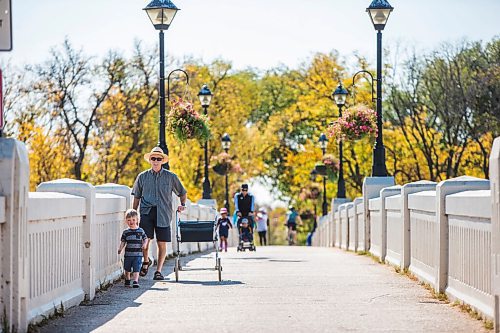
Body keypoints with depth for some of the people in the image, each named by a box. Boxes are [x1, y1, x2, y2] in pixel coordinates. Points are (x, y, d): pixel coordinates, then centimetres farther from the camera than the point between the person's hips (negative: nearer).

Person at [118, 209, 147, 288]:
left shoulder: (140, 231, 2)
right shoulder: (126, 232, 3)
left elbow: (145, 238, 9)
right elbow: (123, 242, 5)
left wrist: (144, 244, -11)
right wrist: (120, 248, -9)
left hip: (138, 254, -2)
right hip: (128, 254, 2)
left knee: (136, 269, -10)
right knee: (127, 269, 14)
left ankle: (135, 281, -13)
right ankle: (127, 280, 33)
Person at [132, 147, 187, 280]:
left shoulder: (171, 177, 7)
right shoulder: (142, 177, 9)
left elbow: (182, 193, 20)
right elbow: (136, 198, 15)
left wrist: (182, 204, 5)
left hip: (163, 214, 0)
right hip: (146, 212, 0)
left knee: (162, 243, 0)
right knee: (145, 239, -15)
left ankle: (158, 271, 12)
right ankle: (146, 261, 12)